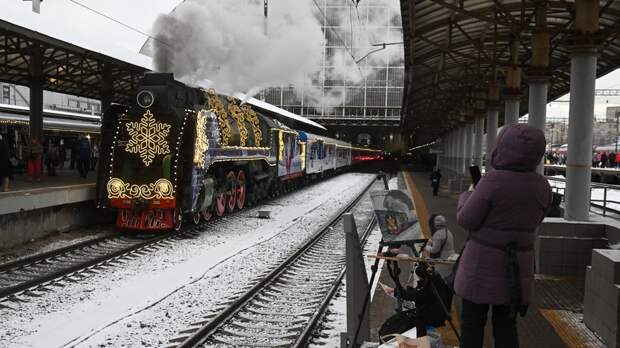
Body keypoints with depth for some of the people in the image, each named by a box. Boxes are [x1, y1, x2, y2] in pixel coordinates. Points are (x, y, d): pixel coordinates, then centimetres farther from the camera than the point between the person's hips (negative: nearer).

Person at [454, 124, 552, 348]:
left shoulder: (493, 181, -20)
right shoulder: (542, 186, -2)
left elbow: (466, 220, -13)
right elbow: (535, 221, 12)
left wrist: (468, 195, 4)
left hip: (483, 264, -5)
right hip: (519, 266, 5)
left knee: (472, 323, 8)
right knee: (506, 325, 17)